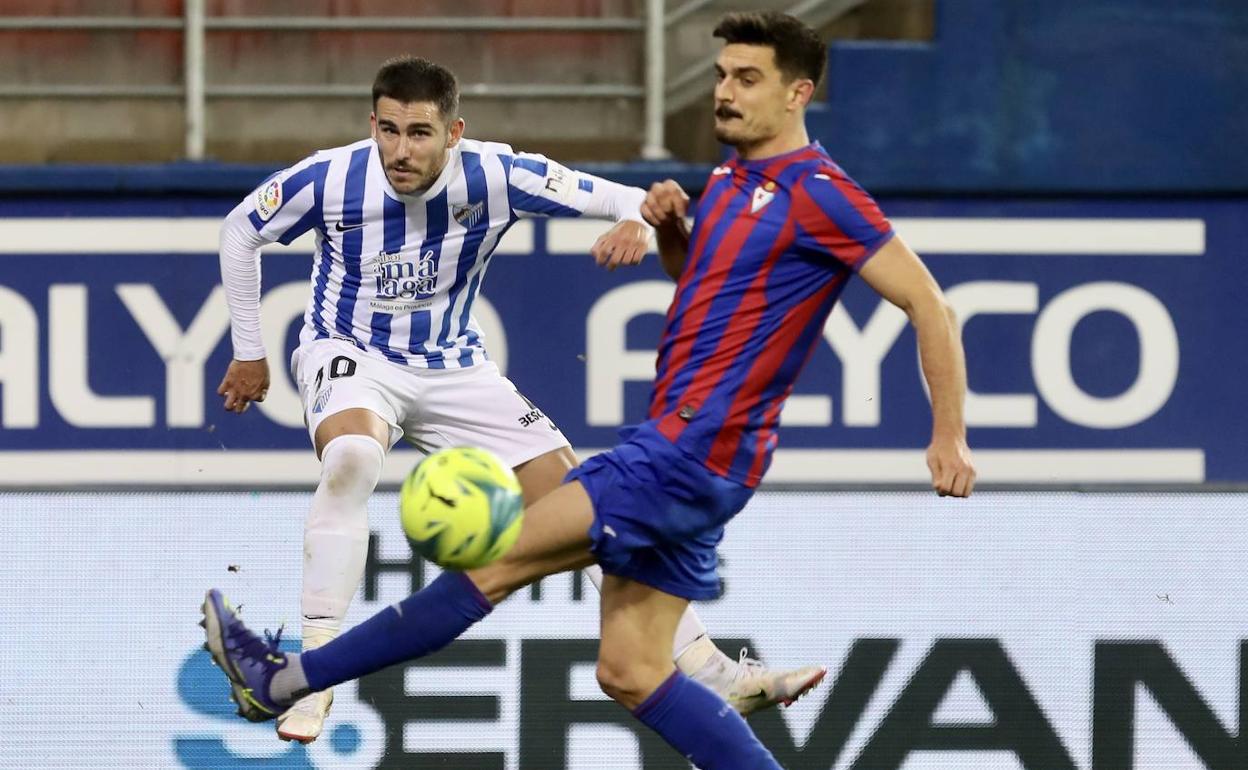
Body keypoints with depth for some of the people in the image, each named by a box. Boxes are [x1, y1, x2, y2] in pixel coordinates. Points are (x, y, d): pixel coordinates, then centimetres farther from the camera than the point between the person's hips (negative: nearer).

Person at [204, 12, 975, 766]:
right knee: (632, 672, 7)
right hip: (671, 448, 10)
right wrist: (670, 223, 9)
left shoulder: (818, 195, -12)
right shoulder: (732, 180, 15)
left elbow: (929, 304, -12)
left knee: (495, 556, -9)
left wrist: (950, 436, -16)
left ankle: (285, 681, -5)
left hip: (692, 456, -10)